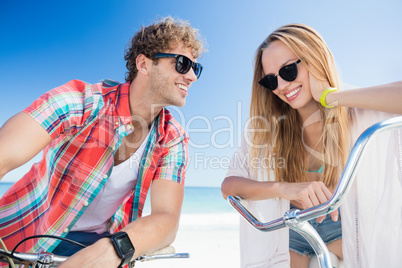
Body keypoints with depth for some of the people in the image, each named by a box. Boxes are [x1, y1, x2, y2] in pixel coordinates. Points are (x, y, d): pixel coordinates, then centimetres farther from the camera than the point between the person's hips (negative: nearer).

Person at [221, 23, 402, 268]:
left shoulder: (361, 116, -19)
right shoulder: (266, 129, -13)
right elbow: (229, 185, -18)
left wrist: (330, 96, -32)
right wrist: (283, 188, -34)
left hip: (342, 227, 0)